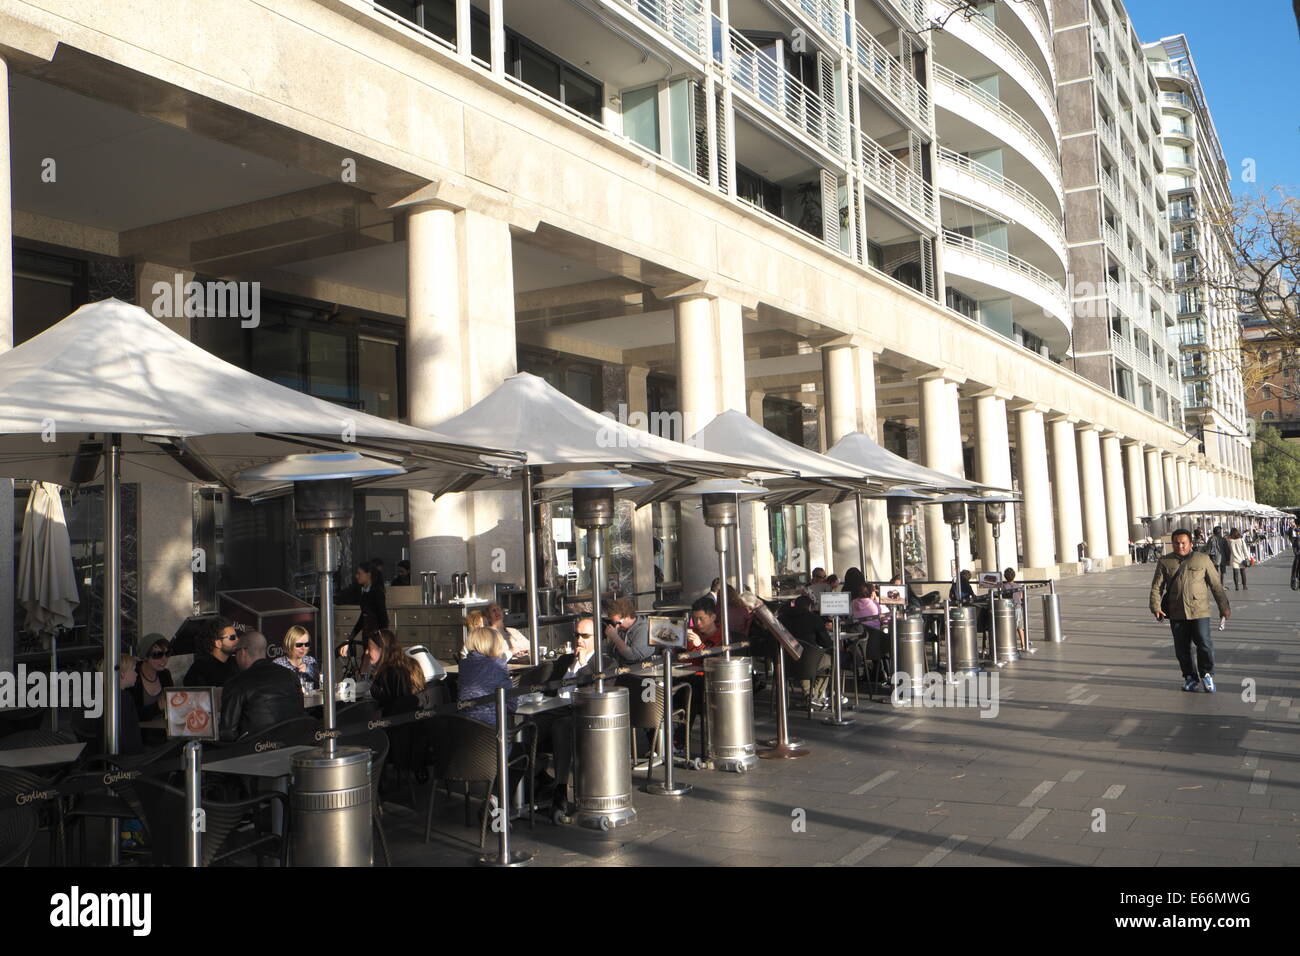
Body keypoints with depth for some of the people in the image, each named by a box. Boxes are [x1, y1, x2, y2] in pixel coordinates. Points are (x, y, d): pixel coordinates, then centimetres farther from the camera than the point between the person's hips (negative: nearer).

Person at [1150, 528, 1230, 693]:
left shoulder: (1203, 560, 5)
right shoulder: (1164, 562, 8)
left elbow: (1216, 585, 8)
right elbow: (1157, 586, 4)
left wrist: (1224, 607, 4)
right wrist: (1156, 607, -9)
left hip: (1199, 611, -2)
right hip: (1176, 614, 2)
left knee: (1204, 643, -10)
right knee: (1182, 648, 6)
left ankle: (1206, 674, 11)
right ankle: (1190, 677, 22)